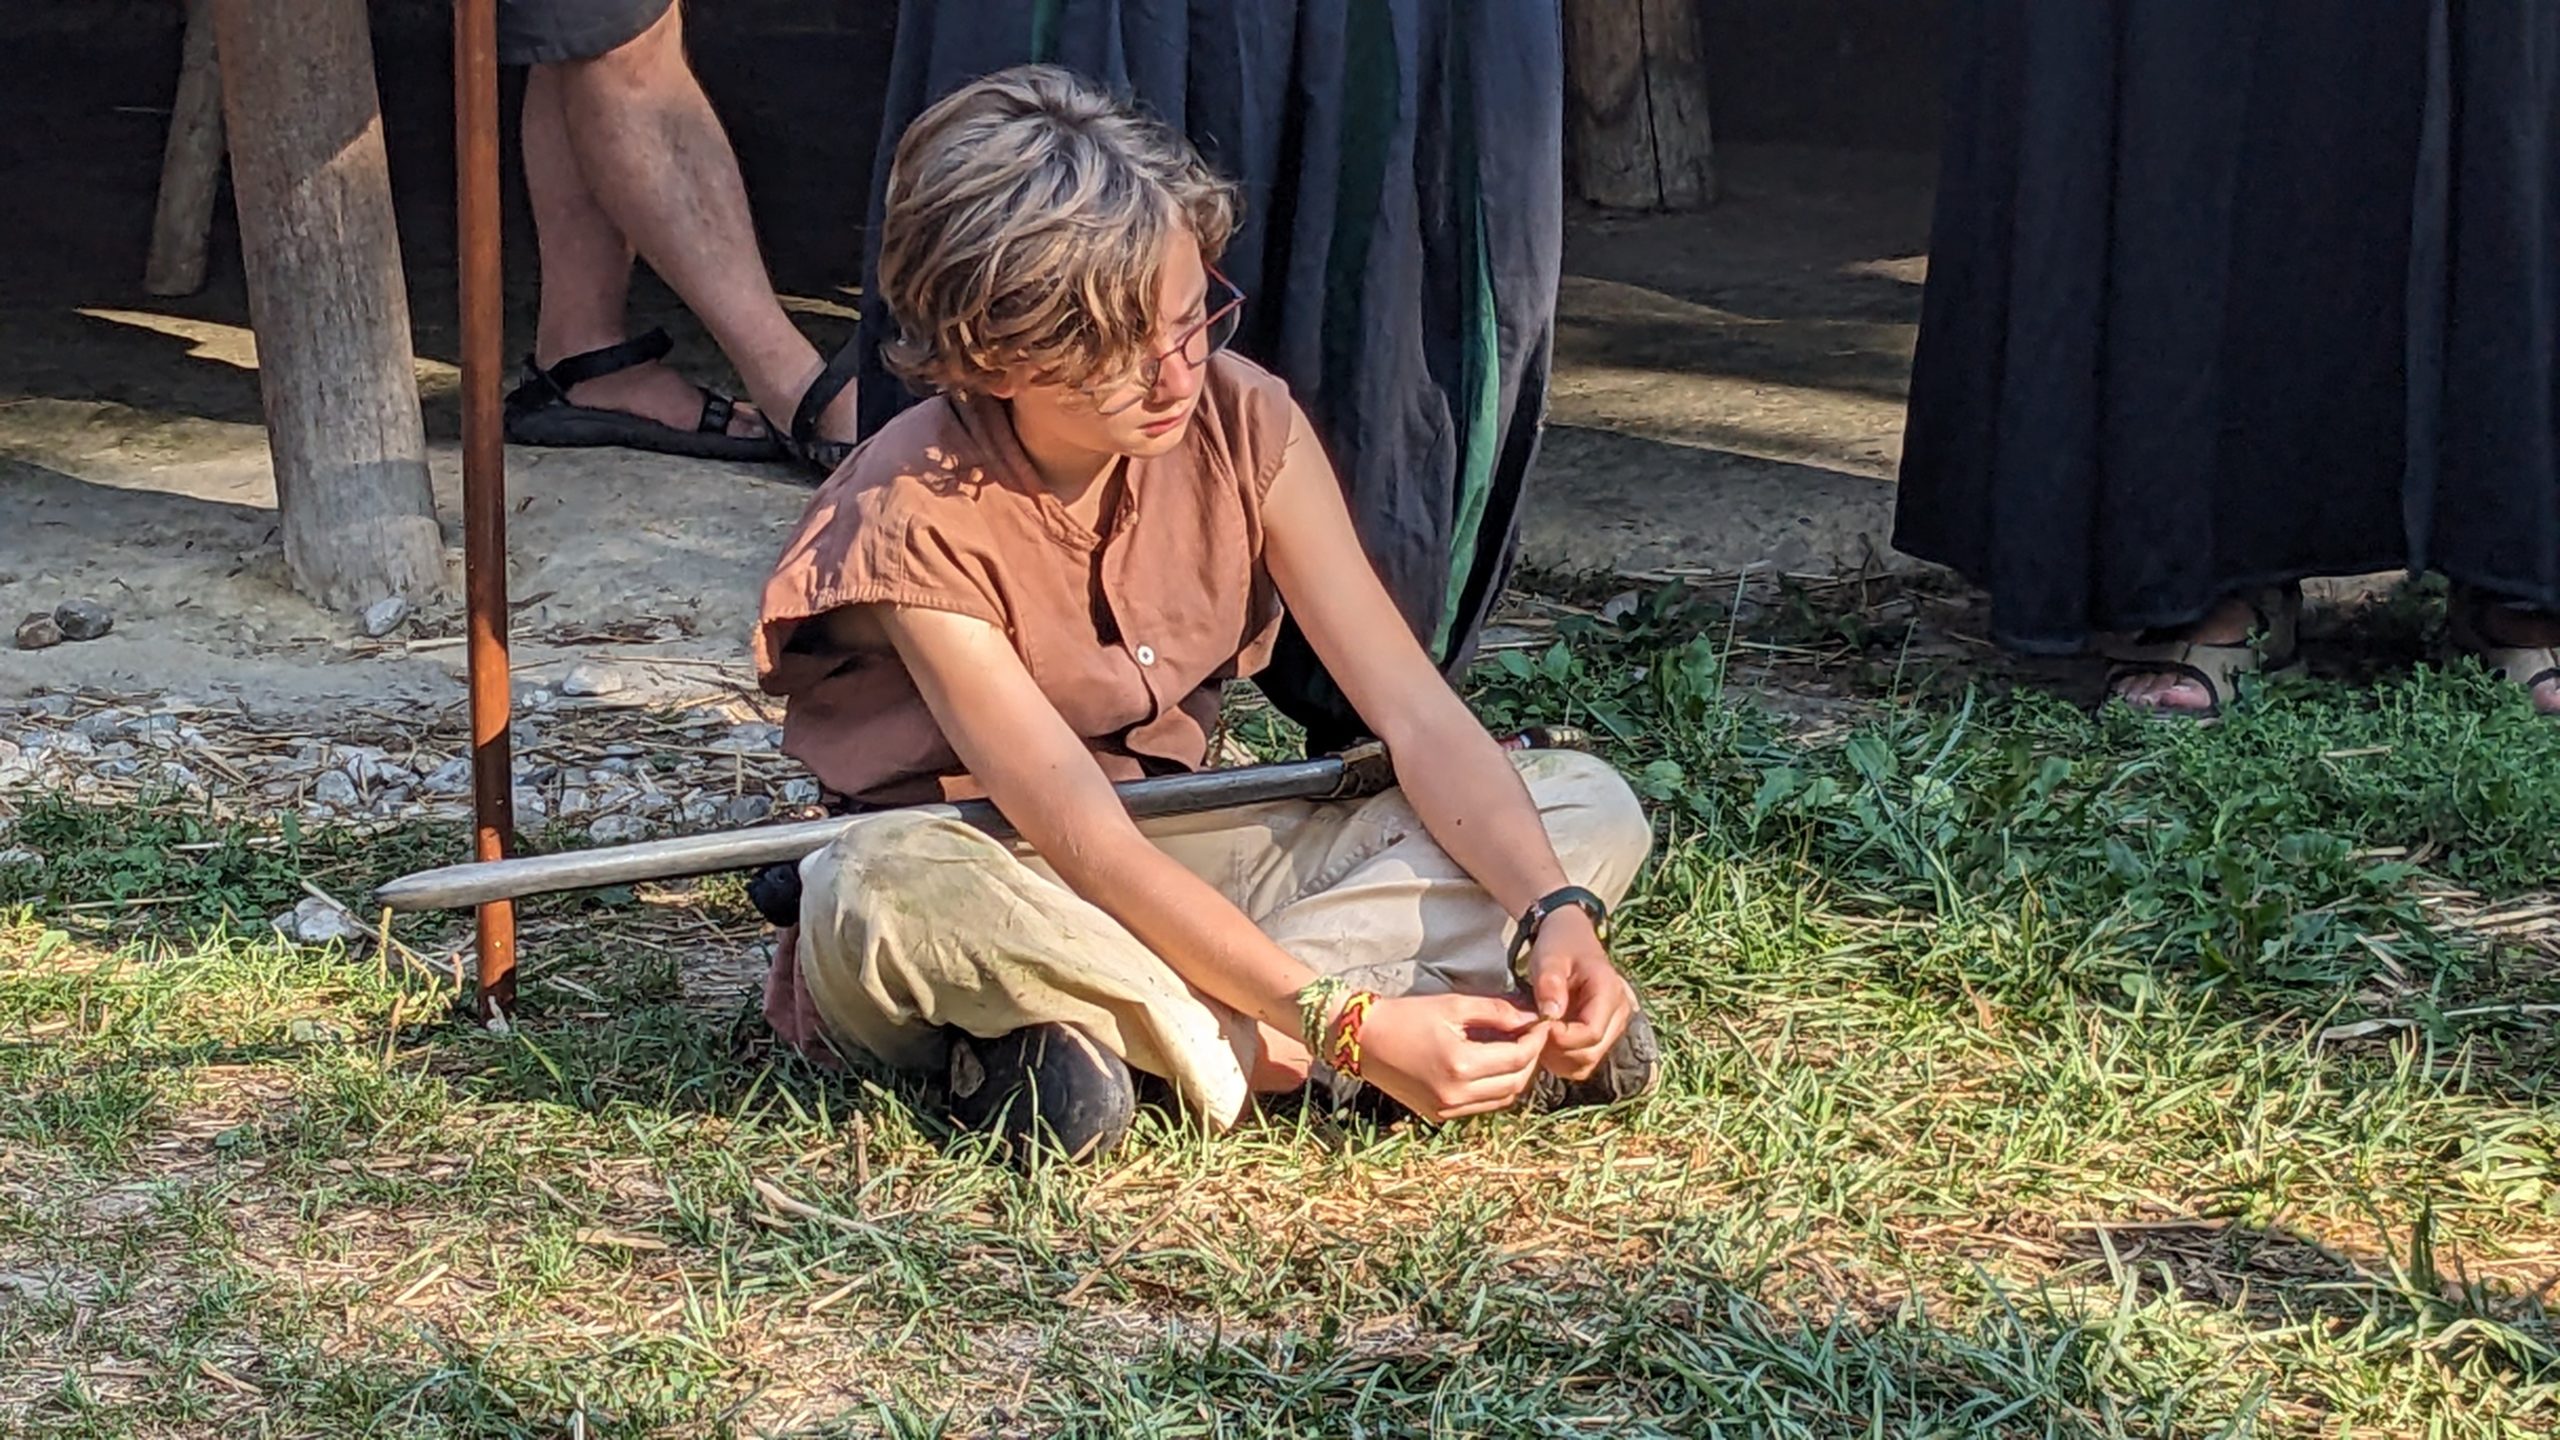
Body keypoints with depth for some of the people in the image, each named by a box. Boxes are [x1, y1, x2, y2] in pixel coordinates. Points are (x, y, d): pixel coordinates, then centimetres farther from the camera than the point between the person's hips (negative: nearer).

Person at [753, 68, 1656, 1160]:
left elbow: (1418, 715, -13)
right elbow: (1088, 846, -31)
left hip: (1183, 857, 6)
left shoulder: (1239, 423, -11)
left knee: (1587, 805, -10)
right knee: (890, 885, -43)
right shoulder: (917, 523, -26)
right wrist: (1349, 1027, -38)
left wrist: (1559, 914, -30)